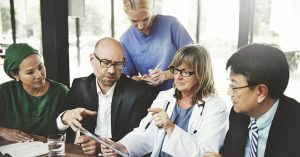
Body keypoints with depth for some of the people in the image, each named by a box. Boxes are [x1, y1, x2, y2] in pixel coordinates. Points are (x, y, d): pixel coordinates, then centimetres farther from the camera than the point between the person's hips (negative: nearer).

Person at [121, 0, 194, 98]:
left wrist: (166, 75, -17)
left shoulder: (171, 23, -9)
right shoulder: (126, 40, -1)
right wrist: (142, 80, -13)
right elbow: (131, 75, 8)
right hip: (153, 97, 1)